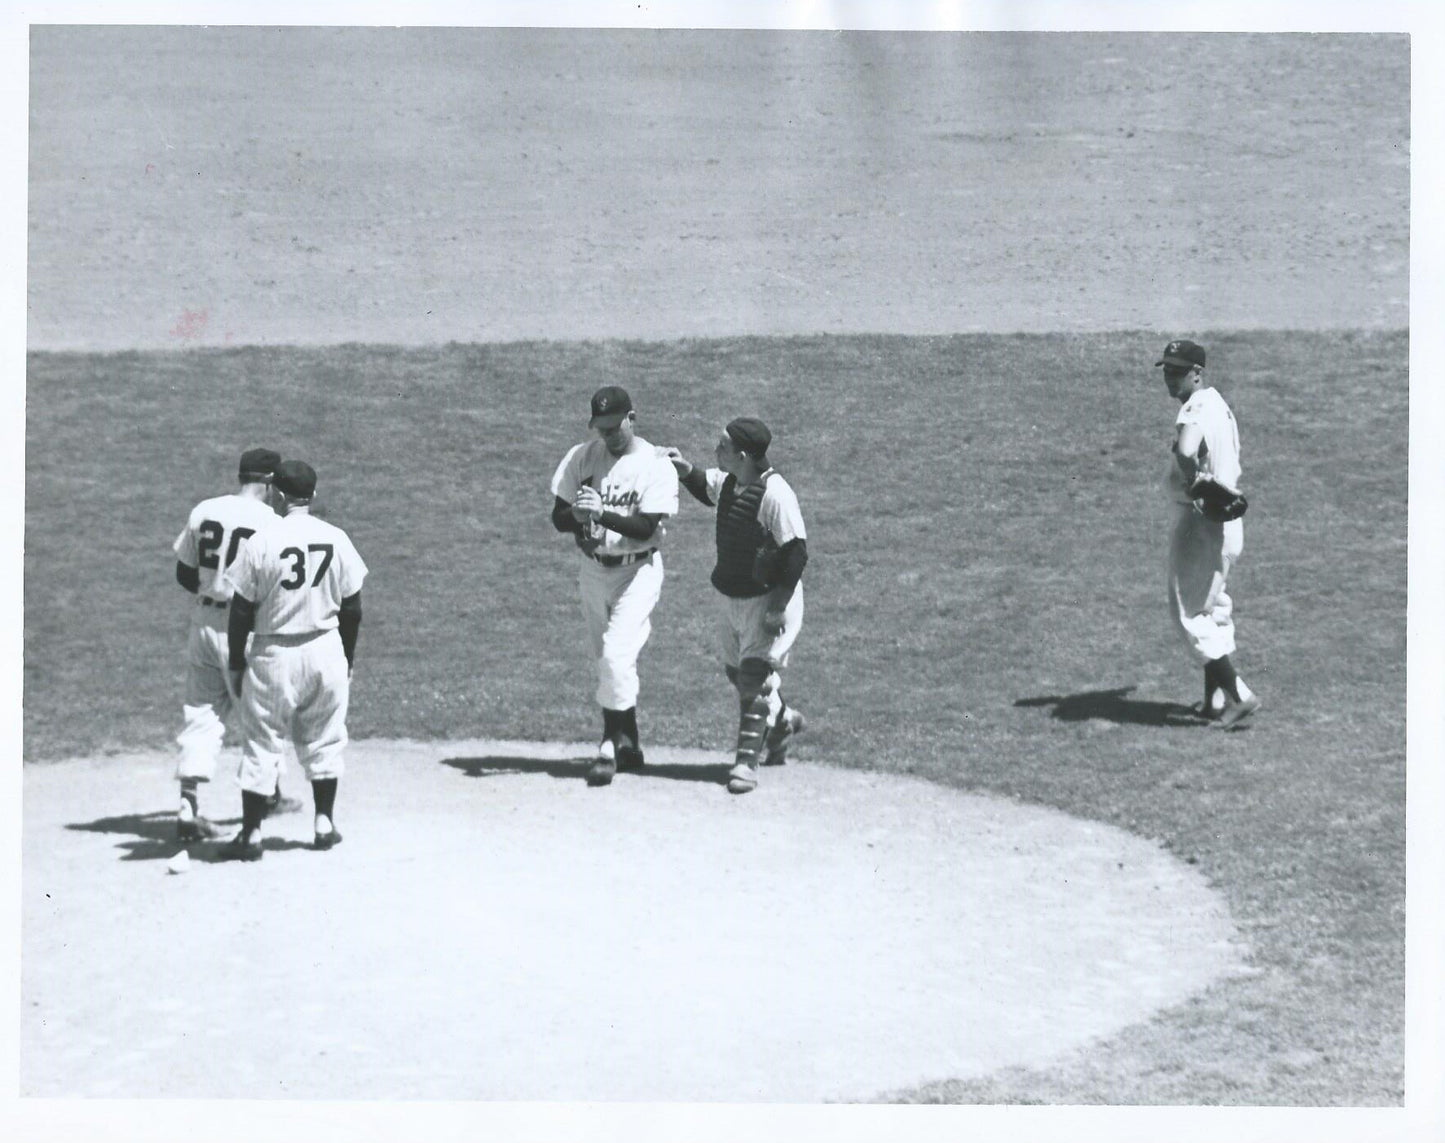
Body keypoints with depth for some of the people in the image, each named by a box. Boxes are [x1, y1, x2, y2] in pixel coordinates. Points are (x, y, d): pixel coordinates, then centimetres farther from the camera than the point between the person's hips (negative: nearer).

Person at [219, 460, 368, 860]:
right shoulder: (337, 539, -2)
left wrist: (236, 663, 3)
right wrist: (348, 658, 16)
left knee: (262, 744, 5)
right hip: (325, 649, 3)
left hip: (274, 654, -3)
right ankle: (325, 823, 22)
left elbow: (242, 611, -7)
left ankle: (251, 834, 8)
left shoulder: (261, 541, -11)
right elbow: (352, 607, 4)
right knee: (323, 740, 17)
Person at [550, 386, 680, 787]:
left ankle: (610, 747, -9)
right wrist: (577, 515, -25)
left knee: (617, 655, -17)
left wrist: (602, 513, -36)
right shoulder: (581, 457, 0)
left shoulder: (656, 465, -13)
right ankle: (629, 744, 25)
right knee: (607, 660, 12)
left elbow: (645, 527, -22)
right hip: (592, 569, 5)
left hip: (637, 571, -5)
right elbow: (557, 517, -2)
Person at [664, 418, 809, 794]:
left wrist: (778, 607, -22)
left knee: (755, 678, -8)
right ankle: (781, 721, 44)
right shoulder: (727, 482, 0)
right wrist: (685, 469, 3)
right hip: (733, 596, 9)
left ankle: (746, 762, -3)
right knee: (736, 671, 19)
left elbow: (796, 552, -22)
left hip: (767, 599, -9)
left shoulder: (776, 494, -24)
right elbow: (706, 488, 25)